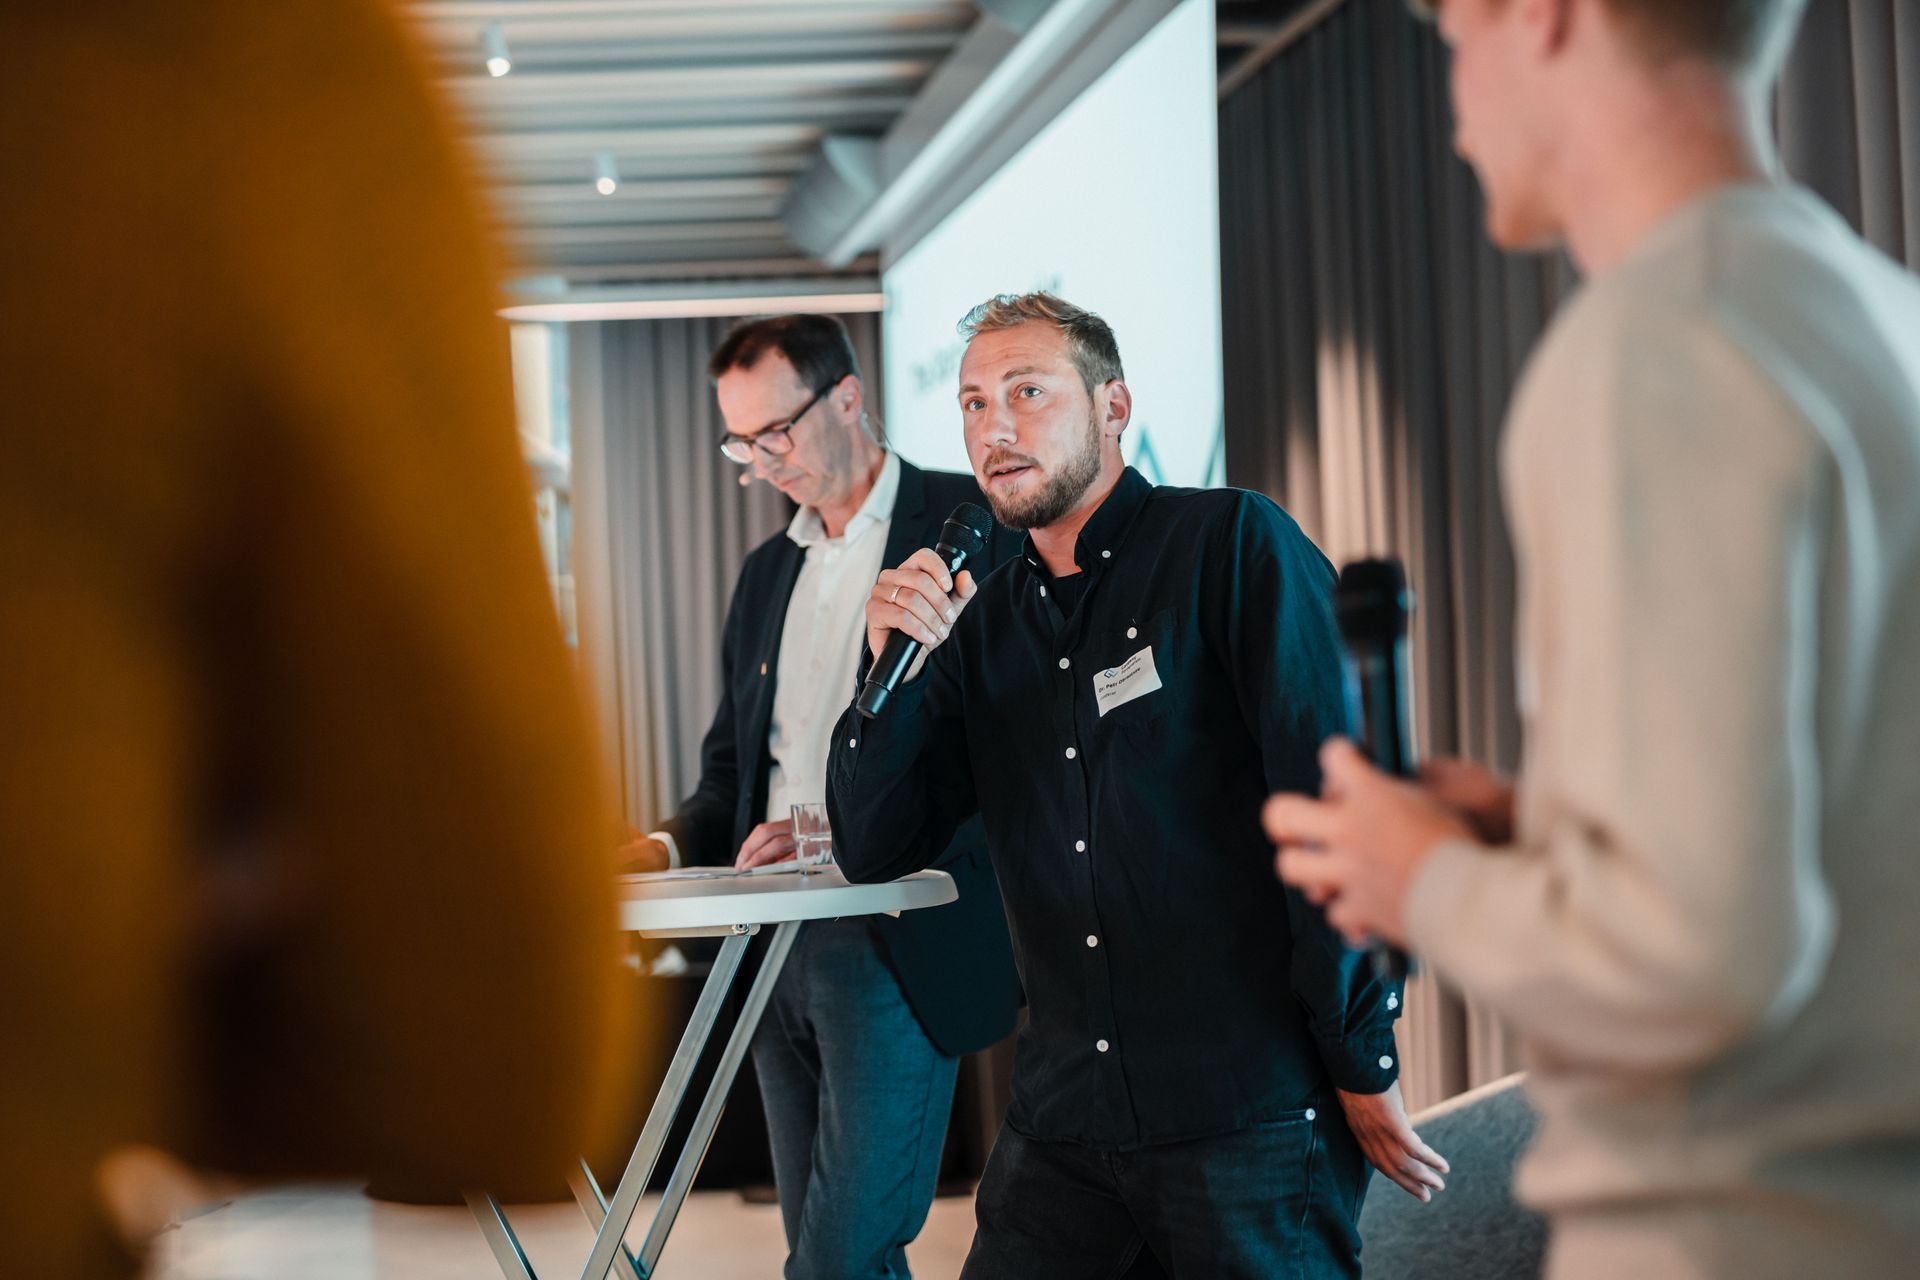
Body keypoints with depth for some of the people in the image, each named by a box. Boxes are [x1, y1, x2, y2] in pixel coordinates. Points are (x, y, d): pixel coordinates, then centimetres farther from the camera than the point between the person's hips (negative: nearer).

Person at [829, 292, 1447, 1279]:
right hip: (1063, 1117, 5)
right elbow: (875, 850, 11)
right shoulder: (985, 623, 12)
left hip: (1249, 1112, -5)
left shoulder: (1233, 544, -5)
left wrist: (1361, 1066, -13)